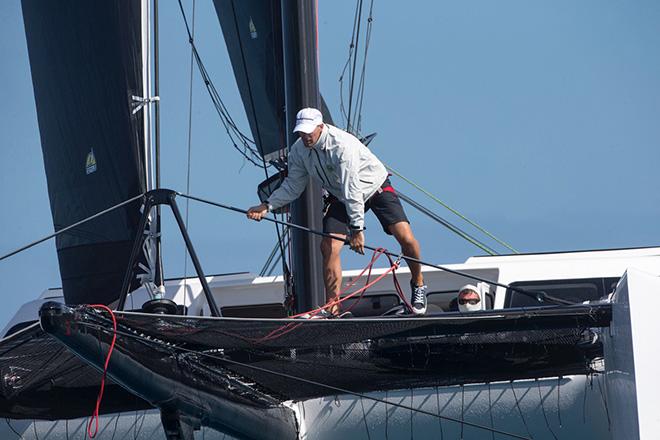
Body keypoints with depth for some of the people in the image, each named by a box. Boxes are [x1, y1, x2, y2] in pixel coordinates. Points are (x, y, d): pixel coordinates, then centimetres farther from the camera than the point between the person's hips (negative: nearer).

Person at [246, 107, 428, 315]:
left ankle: (418, 284, 9)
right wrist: (267, 206, -16)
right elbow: (292, 187, -1)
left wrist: (356, 229, -36)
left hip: (375, 187, -5)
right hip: (341, 197, 5)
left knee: (405, 236, -18)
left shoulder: (342, 145, -33)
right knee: (328, 247, -13)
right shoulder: (299, 151, -12)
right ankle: (332, 309, -4)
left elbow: (352, 189, -35)